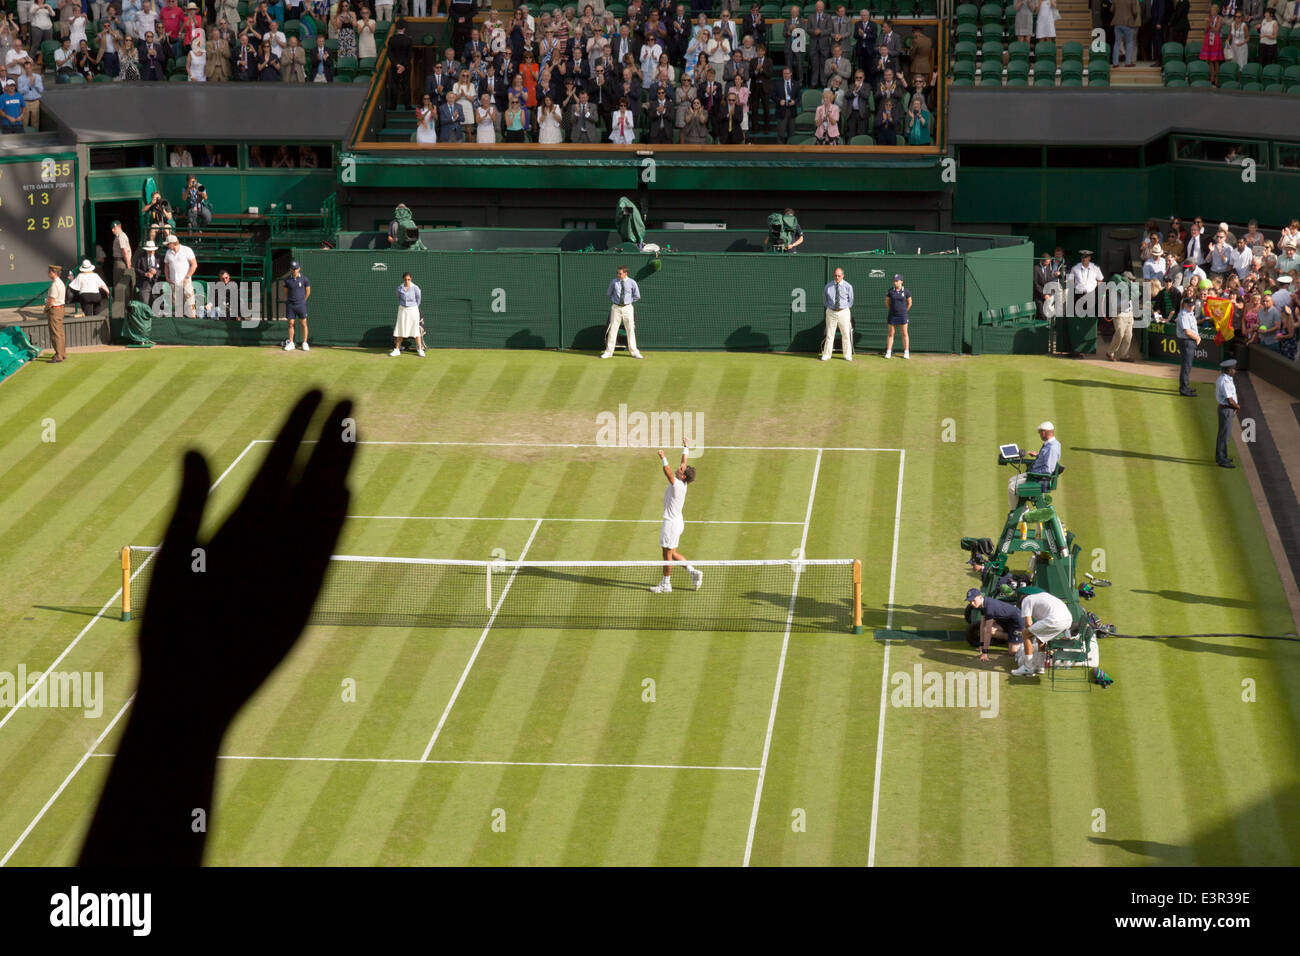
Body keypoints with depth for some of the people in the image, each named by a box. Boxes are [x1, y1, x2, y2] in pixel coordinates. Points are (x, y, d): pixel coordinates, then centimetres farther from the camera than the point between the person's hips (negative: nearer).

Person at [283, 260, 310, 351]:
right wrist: (288, 301, 6)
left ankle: (305, 343, 5)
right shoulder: (287, 279, 2)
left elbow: (308, 291, 6)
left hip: (301, 304, -2)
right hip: (290, 305, 2)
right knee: (290, 324, 4)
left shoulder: (304, 279, -3)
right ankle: (291, 343, 11)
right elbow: (286, 292, 12)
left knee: (303, 323, -1)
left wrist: (303, 301, 7)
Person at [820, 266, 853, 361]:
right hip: (831, 312, 1)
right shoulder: (828, 286, 3)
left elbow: (850, 301, 7)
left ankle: (847, 356, 11)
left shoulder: (848, 287, -1)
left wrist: (843, 308, -1)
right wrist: (829, 306, 3)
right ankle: (826, 356, 7)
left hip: (843, 312, -1)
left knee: (846, 335, 3)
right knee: (829, 334, 2)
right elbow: (824, 300, 14)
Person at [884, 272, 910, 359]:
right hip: (892, 316, 1)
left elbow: (909, 303, 8)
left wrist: (904, 312, 9)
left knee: (904, 334, 3)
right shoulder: (890, 291, 0)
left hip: (902, 316, -1)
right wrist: (892, 309, 9)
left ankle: (906, 352, 10)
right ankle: (888, 352, 7)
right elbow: (887, 302, 12)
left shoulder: (905, 292, -3)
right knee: (890, 334, 3)